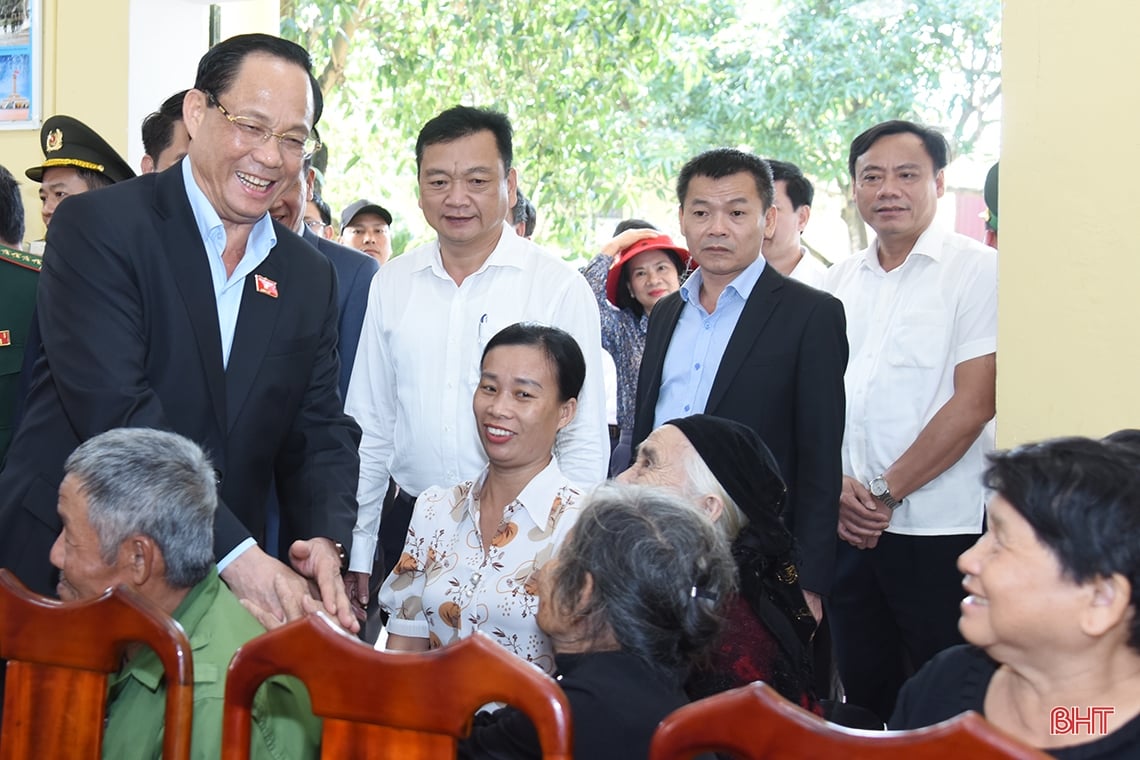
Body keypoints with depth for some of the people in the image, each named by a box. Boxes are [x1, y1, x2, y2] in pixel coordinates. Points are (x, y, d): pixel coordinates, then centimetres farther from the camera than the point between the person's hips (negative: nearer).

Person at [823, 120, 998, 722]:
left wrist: (886, 492, -10)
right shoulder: (840, 282, 12)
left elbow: (974, 402, -12)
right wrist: (837, 487, -5)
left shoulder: (976, 271, -5)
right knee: (863, 692, 13)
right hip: (849, 529, 5)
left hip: (938, 532, -5)